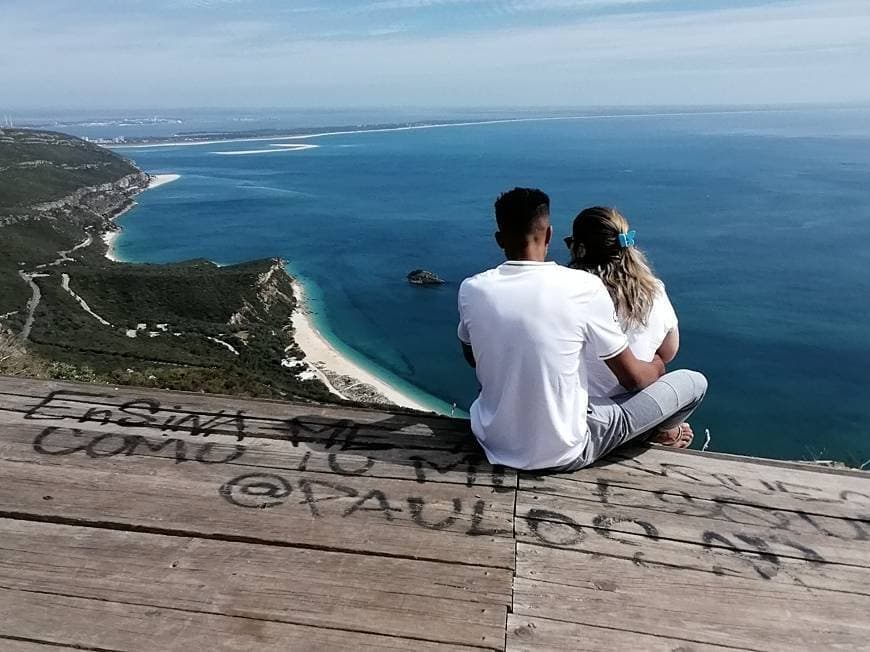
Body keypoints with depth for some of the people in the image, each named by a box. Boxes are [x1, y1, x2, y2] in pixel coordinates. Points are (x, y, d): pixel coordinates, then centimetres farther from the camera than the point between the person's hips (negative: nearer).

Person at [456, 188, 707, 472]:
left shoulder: (471, 289, -10)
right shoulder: (584, 286, -19)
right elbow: (633, 378, -8)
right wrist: (656, 367, 15)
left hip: (493, 445, 4)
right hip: (564, 454, -3)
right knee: (694, 382, 10)